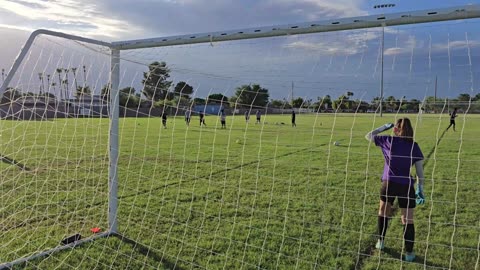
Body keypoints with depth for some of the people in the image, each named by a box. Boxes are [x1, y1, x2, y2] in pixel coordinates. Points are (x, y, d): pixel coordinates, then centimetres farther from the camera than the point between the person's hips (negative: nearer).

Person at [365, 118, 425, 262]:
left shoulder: (388, 141, -3)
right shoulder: (414, 146, 0)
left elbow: (368, 136, 11)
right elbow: (420, 171, 0)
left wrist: (384, 127, 17)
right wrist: (420, 190, 6)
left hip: (388, 184, 0)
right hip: (406, 186, 0)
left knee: (383, 212, 23)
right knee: (408, 220, 9)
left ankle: (380, 241, 35)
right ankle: (409, 253, 17)